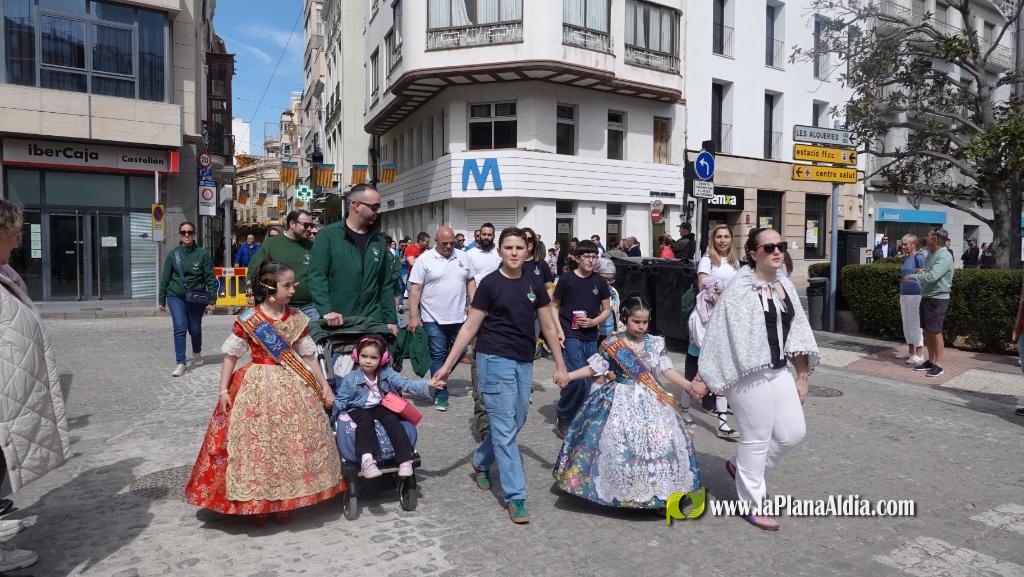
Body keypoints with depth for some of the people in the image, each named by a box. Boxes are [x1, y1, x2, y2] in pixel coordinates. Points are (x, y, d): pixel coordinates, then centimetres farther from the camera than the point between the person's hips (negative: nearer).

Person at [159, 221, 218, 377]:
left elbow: (210, 278, -3)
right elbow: (165, 278, 8)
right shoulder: (173, 254, 1)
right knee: (180, 329, -10)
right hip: (176, 297, 0)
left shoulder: (202, 253, -4)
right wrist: (162, 299, 9)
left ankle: (197, 354, 39)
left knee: (195, 329, 10)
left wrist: (211, 300, -7)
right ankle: (180, 363, -4)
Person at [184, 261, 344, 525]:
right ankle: (256, 503, 19)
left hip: (292, 388, 3)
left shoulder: (297, 319, 2)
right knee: (255, 442, 1)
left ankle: (282, 502, 22)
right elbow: (231, 355, -2)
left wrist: (324, 385, 5)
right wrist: (224, 389, -7)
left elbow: (308, 355, 6)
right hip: (257, 386, -3)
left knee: (289, 443, 6)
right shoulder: (248, 319, -8)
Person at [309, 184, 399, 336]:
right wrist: (326, 310, -21)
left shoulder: (379, 240, 9)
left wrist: (391, 320, 6)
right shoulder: (329, 235, -4)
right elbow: (317, 276, -10)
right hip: (336, 323, -4)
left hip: (372, 322, 4)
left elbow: (387, 283, 11)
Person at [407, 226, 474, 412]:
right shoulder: (425, 259, -5)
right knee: (438, 356, 1)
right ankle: (440, 394, 11)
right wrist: (413, 316, -12)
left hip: (458, 318, 4)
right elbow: (415, 289, -7)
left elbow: (470, 281, 16)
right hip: (433, 319, -4)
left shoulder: (463, 257, 8)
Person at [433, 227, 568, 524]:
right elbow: (470, 327, -4)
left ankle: (480, 463, 40)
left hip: (524, 362, 6)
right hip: (496, 360, -5)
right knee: (505, 428, -2)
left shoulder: (534, 284, 6)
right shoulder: (489, 283, -6)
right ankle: (515, 497, 5)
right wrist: (448, 364, -7)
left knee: (515, 424, 16)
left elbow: (548, 326, 10)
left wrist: (560, 365, 8)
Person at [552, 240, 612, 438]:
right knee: (578, 379, -14)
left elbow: (607, 309, 12)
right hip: (571, 336, -4)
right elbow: (554, 306, 3)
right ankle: (563, 420, 5)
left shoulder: (599, 281, 6)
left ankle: (576, 420, 22)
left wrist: (594, 322, -6)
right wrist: (559, 329, -8)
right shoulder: (566, 279, -4)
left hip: (591, 338, 4)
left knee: (586, 382, 7)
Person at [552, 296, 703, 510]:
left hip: (650, 402, 2)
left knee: (658, 440, -8)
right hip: (620, 401, -2)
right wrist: (567, 375, -9)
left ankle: (658, 491, 7)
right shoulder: (613, 344, -2)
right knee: (615, 442, -9)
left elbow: (667, 370, 5)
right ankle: (615, 490, 9)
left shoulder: (655, 344, 5)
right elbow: (594, 367, 0)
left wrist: (689, 386, -7)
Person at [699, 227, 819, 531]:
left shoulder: (785, 285, 8)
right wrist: (704, 377, -17)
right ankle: (752, 506, 21)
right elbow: (721, 335, -16)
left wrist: (803, 376, 13)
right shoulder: (740, 288, -14)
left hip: (778, 372, 8)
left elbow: (797, 332, 13)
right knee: (757, 437, 3)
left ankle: (741, 466, 33)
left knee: (792, 432, 10)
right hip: (749, 375, -7)